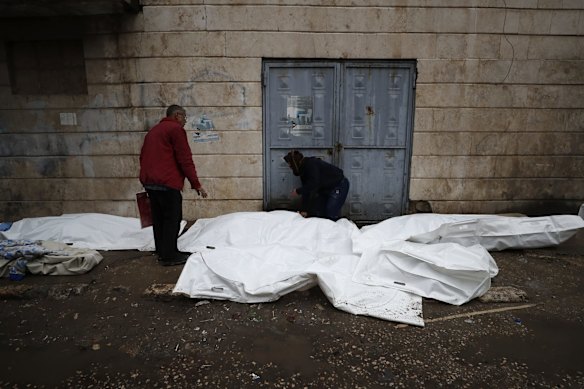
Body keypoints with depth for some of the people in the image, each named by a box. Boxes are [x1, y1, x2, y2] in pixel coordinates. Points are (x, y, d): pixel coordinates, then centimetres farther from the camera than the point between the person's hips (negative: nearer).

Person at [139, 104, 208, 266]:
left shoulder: (152, 131, 22)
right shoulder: (176, 129, -5)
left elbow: (143, 156, 24)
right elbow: (185, 160, -12)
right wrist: (196, 184, -10)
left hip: (149, 181, 9)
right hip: (167, 183, -9)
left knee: (158, 218, 14)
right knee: (172, 219, -3)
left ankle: (162, 252, 21)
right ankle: (169, 256, 1)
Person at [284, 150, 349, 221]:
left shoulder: (310, 164, -23)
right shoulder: (302, 170, 3)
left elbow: (314, 184, -33)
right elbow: (306, 190, 2)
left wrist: (298, 191, -22)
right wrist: (304, 210, -2)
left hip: (339, 186, -9)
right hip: (325, 189, 9)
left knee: (331, 215, -14)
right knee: (319, 213, 6)